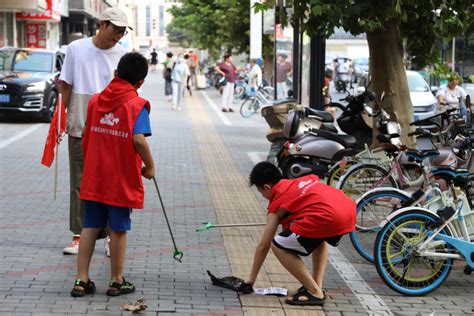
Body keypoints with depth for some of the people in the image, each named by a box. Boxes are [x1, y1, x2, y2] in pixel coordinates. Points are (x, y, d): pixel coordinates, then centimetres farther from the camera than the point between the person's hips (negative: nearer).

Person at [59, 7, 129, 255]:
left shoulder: (122, 55, 0)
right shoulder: (76, 49, -1)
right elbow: (66, 87, 4)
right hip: (79, 129, 0)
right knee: (79, 185, 7)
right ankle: (78, 236, 16)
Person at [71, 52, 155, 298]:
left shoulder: (95, 100, 6)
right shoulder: (137, 104, -10)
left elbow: (87, 138, 10)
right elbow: (139, 139, -23)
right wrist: (150, 166, -9)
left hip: (94, 178, 4)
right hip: (122, 180, -4)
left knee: (90, 227, 11)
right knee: (118, 229, 7)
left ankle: (81, 280, 12)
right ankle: (117, 282, 17)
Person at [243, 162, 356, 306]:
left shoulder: (277, 205, 13)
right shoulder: (303, 180, 30)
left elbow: (263, 246, 16)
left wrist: (252, 277, 26)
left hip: (328, 218, -8)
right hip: (349, 210, 8)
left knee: (278, 246, 7)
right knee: (319, 237, 38)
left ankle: (315, 292, 5)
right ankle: (316, 285, 27)